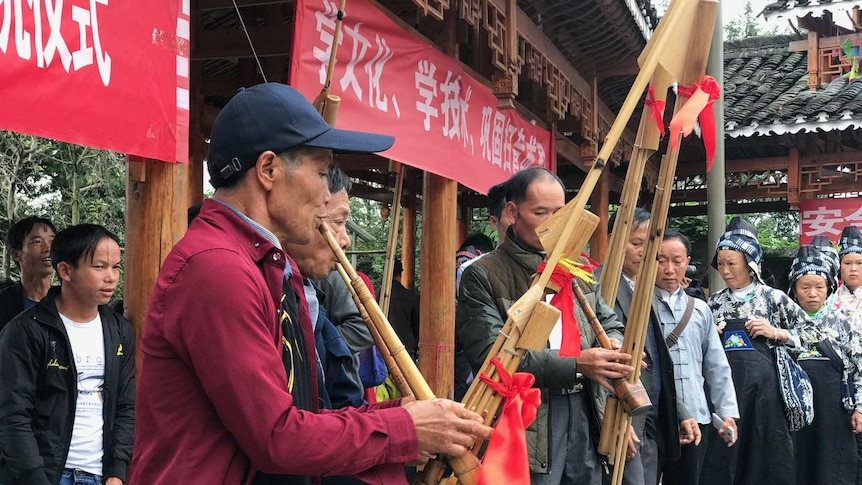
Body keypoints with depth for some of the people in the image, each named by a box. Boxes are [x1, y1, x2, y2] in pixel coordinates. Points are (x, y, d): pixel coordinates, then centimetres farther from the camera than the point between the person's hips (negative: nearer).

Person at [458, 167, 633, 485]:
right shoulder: (483, 276, -6)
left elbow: (610, 324, 21)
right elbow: (492, 355, -17)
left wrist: (612, 350, -5)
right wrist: (576, 364, -21)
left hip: (583, 418, 6)